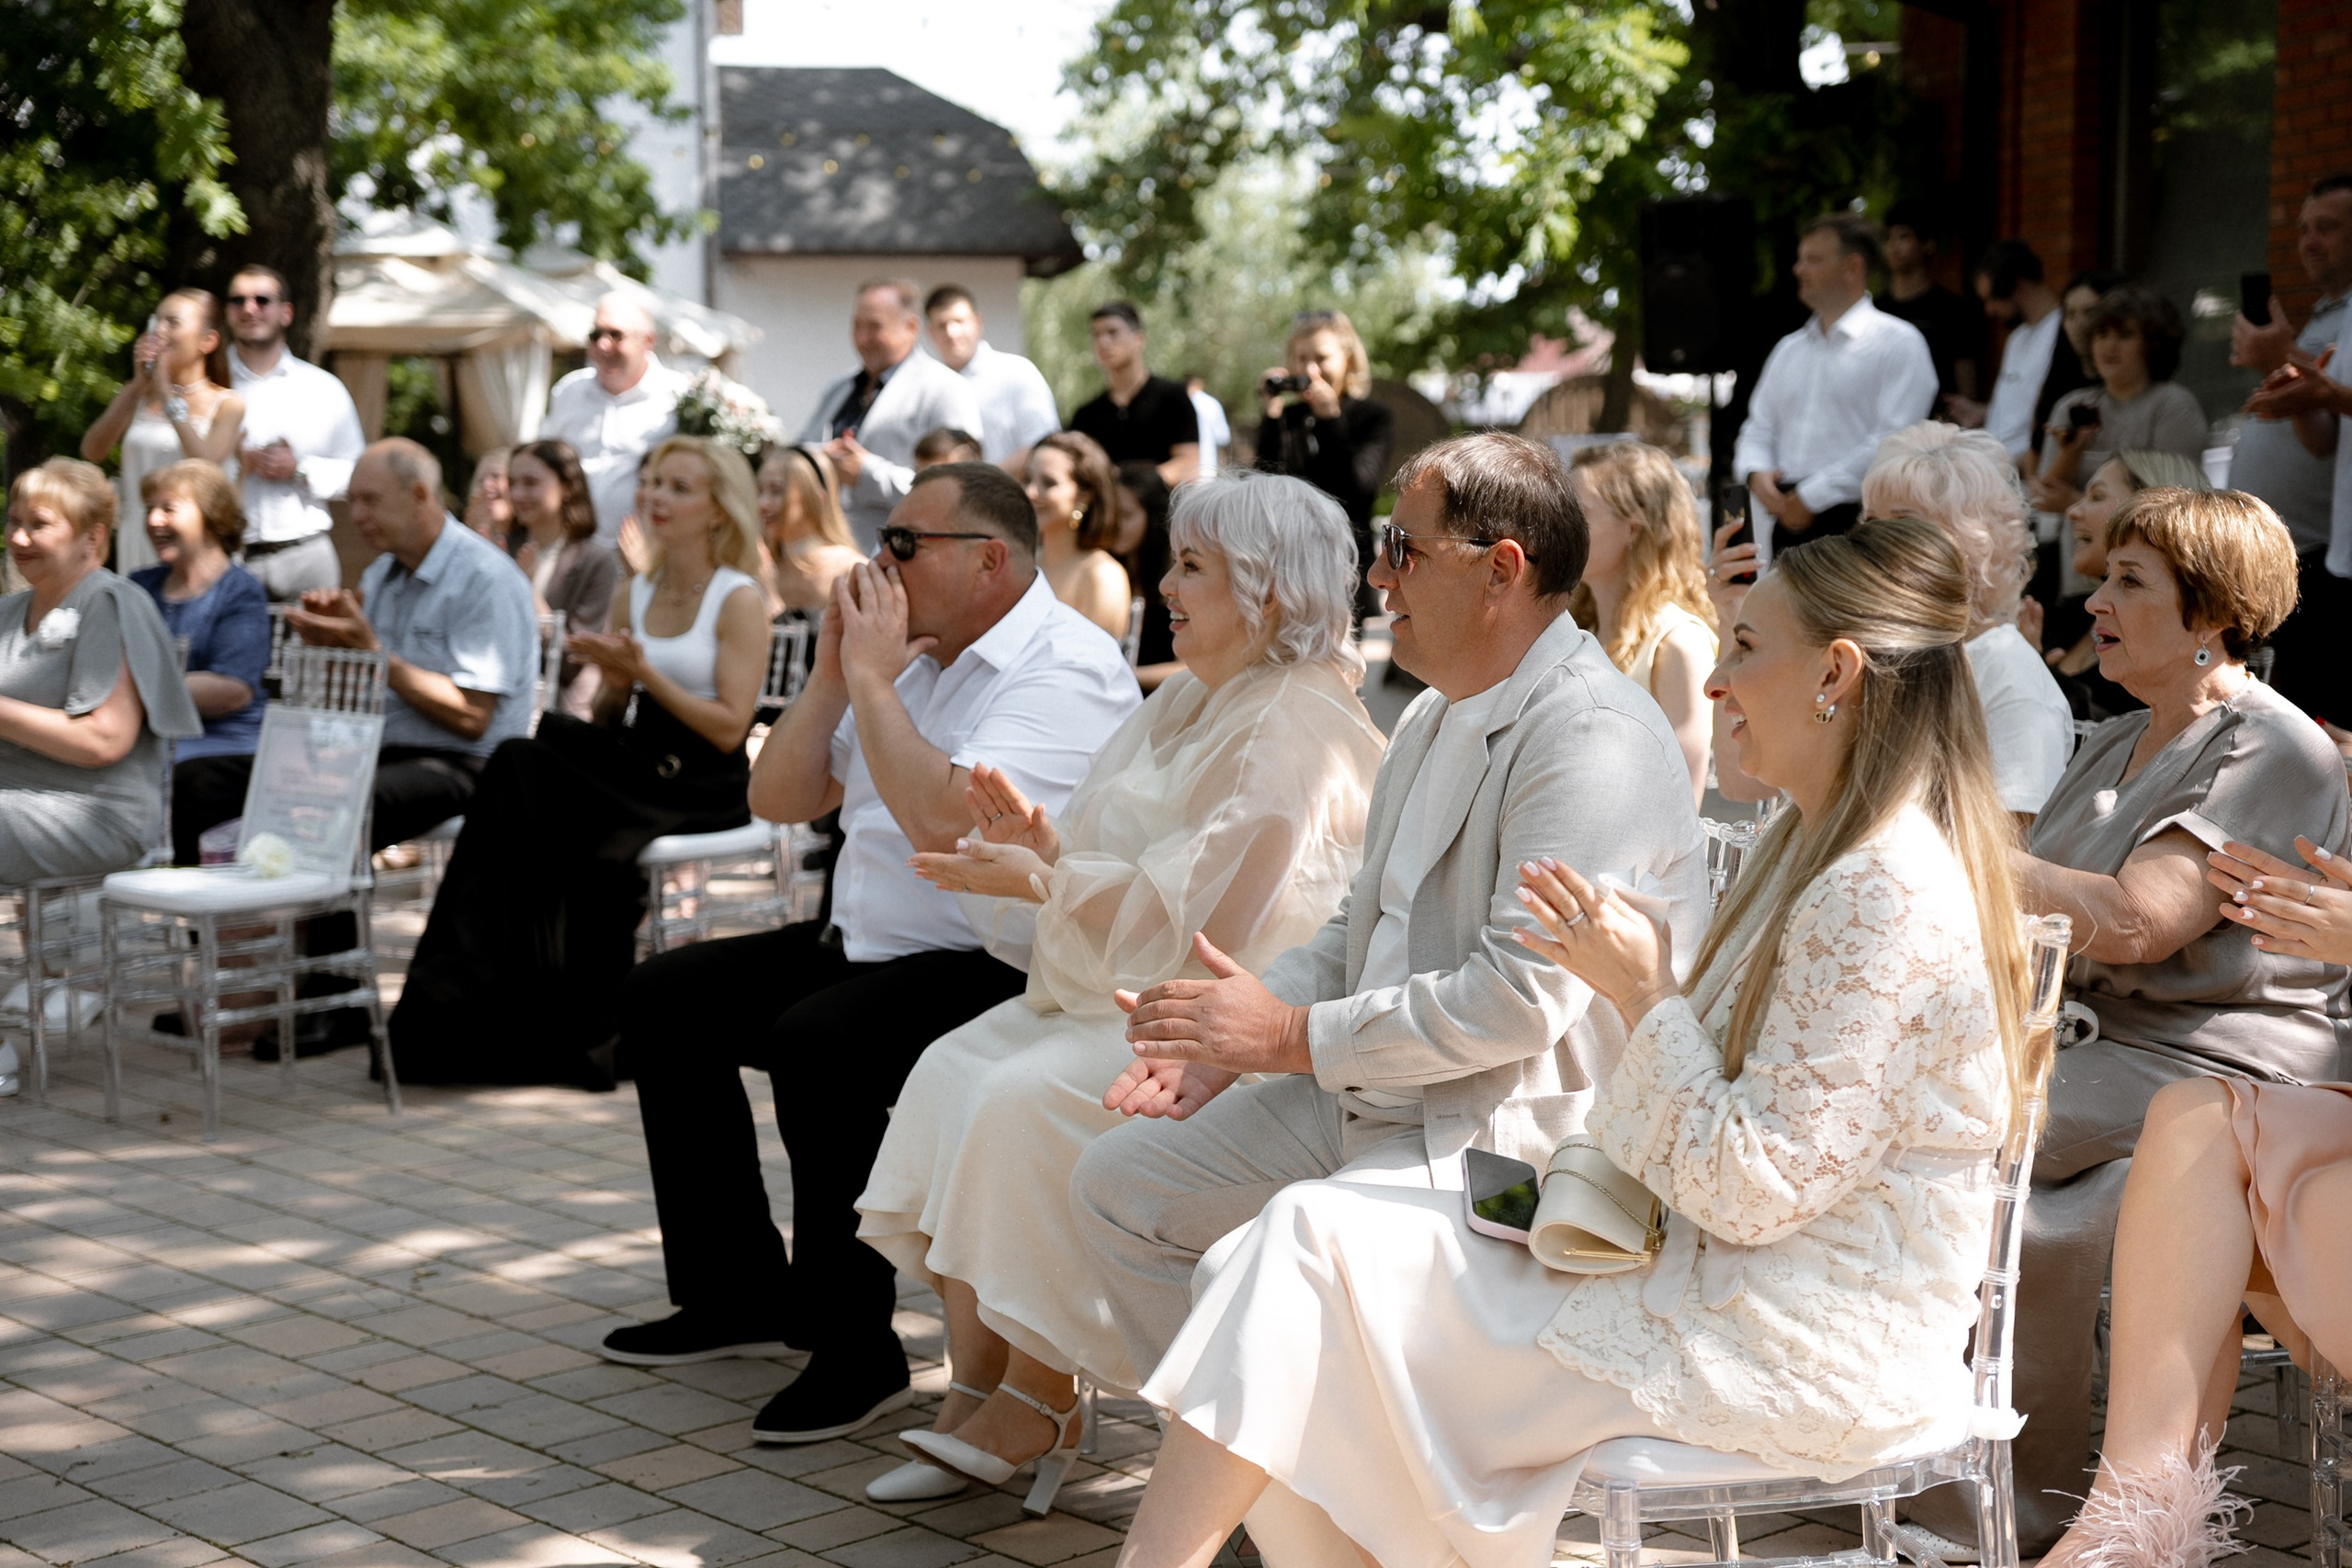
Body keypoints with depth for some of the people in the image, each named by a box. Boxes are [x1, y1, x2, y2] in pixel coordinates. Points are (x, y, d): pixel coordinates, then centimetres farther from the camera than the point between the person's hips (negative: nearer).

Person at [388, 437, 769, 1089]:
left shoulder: (739, 600, -4)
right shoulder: (637, 594, 15)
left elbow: (729, 727, -12)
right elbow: (607, 720, 15)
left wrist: (644, 672, -16)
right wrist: (613, 682, -6)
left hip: (703, 787, -6)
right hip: (636, 764, 6)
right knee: (524, 761, -22)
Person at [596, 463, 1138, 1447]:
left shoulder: (1066, 672, -16)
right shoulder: (917, 655, 13)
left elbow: (944, 821, -30)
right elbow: (779, 800, 14)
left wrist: (872, 680, -19)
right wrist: (834, 671, 1)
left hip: (999, 974, -10)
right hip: (868, 948, 10)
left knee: (817, 1044, -33)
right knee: (666, 996, 7)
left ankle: (853, 1349, -19)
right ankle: (738, 1293, 16)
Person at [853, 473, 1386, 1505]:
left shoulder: (1294, 732, -15)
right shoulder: (1190, 704, 17)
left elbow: (1191, 917, -22)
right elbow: (1122, 866, 19)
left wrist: (1040, 881, -17)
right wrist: (1045, 842, -2)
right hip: (1116, 994, 10)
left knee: (1025, 1104, -25)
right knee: (951, 1072, -6)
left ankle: (1036, 1398, -9)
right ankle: (977, 1386, -7)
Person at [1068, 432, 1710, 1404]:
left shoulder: (1593, 739, -18)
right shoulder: (1436, 719, 16)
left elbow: (1523, 999, -25)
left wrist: (1294, 1035, -18)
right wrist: (1232, 1033, 2)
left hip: (1519, 1128, -10)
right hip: (1371, 1097, 10)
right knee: (1119, 1184, 7)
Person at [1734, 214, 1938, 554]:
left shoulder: (1898, 344, -1)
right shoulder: (1789, 349, 21)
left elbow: (1893, 441, -12)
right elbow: (1759, 428, 22)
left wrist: (1810, 497, -13)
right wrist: (1756, 473, -3)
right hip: (1787, 523, 6)